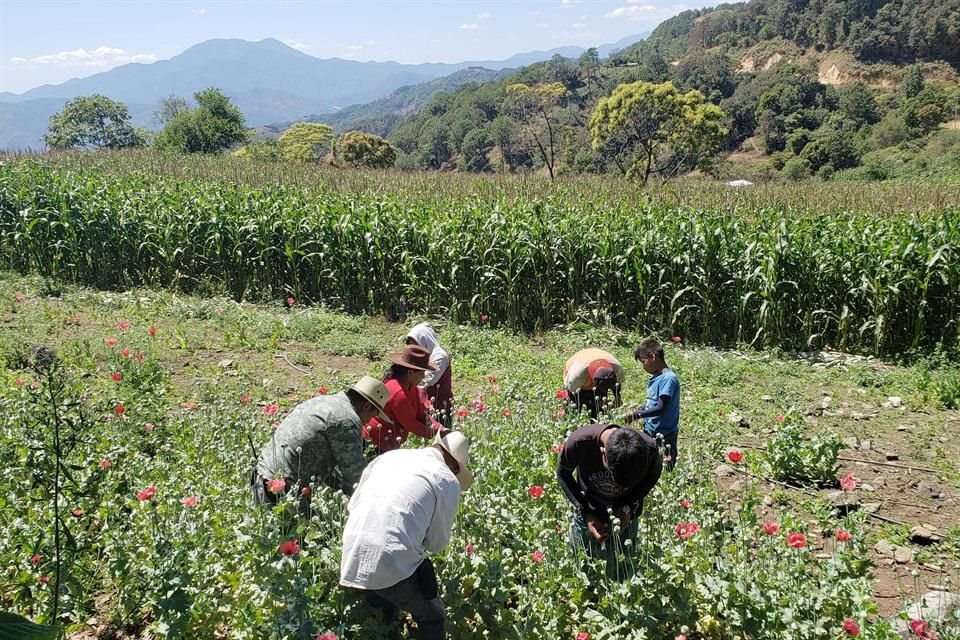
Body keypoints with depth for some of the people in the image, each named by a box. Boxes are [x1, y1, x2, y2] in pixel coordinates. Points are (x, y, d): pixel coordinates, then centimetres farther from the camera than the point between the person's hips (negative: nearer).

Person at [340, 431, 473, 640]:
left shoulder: (390, 456, 15)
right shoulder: (448, 480, 2)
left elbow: (352, 505, 19)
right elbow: (437, 543, 7)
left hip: (352, 560, 6)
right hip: (393, 564, -5)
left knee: (383, 616, 32)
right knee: (433, 619, 19)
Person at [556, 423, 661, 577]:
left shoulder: (648, 448, -31)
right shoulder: (578, 442, -34)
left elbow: (653, 475, -6)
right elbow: (563, 474, -12)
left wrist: (628, 507, -19)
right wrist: (585, 513, -20)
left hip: (625, 512, 1)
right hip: (589, 513, 0)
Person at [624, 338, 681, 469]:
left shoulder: (668, 378, -18)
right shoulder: (654, 378, 10)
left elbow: (661, 408, -23)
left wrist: (637, 414, -23)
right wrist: (635, 412, 2)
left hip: (664, 436, -9)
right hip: (650, 433, 9)